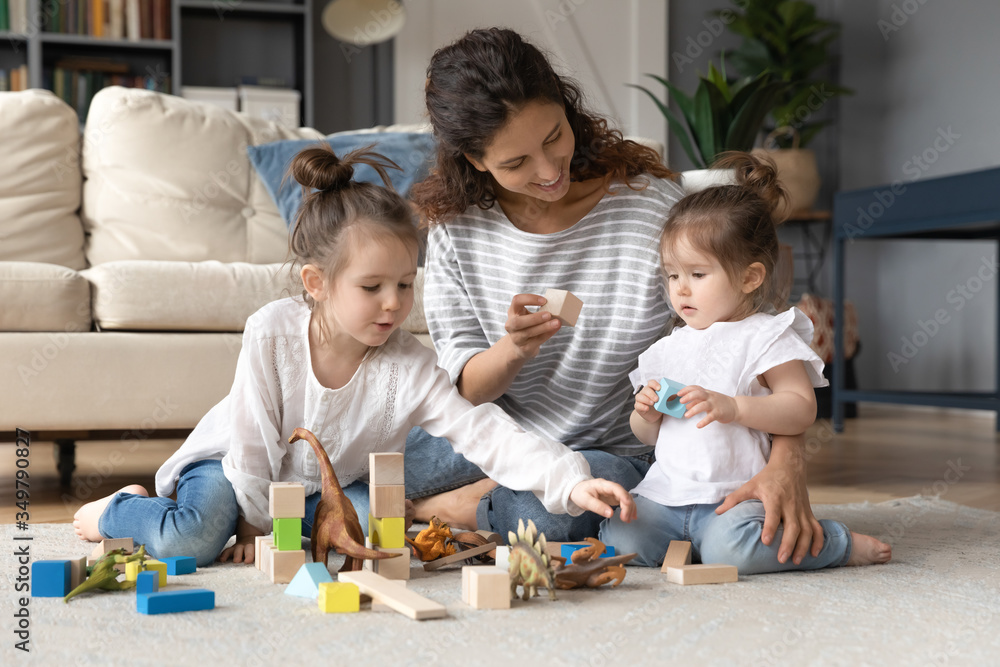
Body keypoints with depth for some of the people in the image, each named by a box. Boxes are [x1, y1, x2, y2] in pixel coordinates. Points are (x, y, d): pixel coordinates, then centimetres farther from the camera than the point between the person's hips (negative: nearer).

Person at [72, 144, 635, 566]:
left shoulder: (411, 369, -26)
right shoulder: (272, 332, -29)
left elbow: (485, 433, -34)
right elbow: (253, 436, -20)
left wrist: (571, 483, -47)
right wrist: (254, 525, -12)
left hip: (333, 483, 3)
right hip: (236, 462, -2)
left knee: (377, 528, -26)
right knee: (190, 542, -25)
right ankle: (121, 509, 10)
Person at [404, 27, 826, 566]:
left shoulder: (651, 207, -15)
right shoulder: (455, 223, -5)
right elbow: (464, 389, -5)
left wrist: (787, 463, -35)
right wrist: (513, 349, -29)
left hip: (617, 454, -2)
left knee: (548, 510, -37)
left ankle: (430, 508, -6)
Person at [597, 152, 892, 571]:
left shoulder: (765, 337, 1)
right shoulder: (669, 348, 19)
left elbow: (802, 410, -11)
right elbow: (647, 436, 24)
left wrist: (731, 408, -22)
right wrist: (646, 414, 0)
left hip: (738, 493, -4)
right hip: (666, 493, 5)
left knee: (730, 548, -33)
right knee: (617, 541, -20)